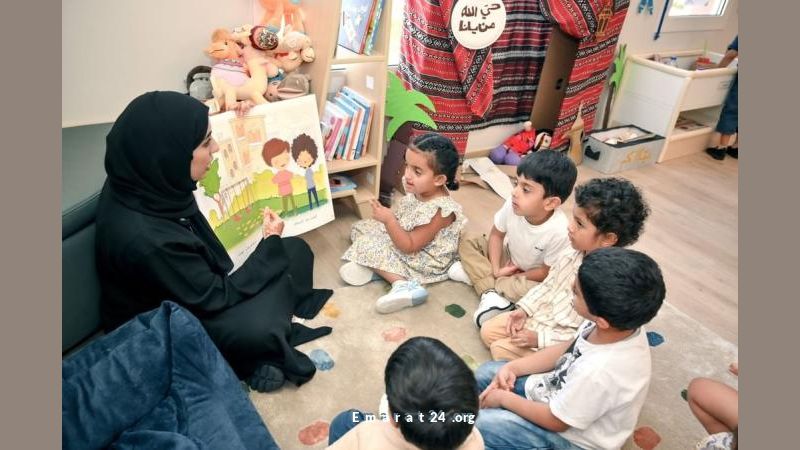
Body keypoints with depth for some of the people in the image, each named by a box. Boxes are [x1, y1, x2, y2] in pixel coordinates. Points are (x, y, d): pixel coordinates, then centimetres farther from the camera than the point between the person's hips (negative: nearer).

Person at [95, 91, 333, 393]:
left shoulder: (142, 181, -15)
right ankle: (257, 357, 4)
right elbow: (216, 298, -25)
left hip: (194, 287, 8)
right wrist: (271, 243, -16)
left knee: (296, 251, 0)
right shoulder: (144, 239, -39)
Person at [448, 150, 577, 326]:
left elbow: (548, 272, -21)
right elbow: (496, 234, -8)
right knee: (468, 243, -8)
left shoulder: (559, 232, -37)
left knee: (530, 290, -36)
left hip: (531, 276, -4)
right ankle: (491, 294, -21)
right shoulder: (513, 204, -27)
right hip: (508, 258, 5)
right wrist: (496, 270, -15)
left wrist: (513, 276, -15)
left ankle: (478, 275, -15)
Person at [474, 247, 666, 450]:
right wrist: (512, 367, -5)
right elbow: (568, 349, 0)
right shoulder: (621, 320, -21)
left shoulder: (600, 371, -42)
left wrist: (504, 398, -9)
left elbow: (556, 421, -23)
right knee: (486, 372, 11)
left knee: (479, 424, -16)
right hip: (565, 391, 7)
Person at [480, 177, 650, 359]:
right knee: (488, 331, 5)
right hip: (541, 314, 7)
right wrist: (524, 309, -2)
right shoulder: (576, 253, -10)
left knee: (501, 349, -12)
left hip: (559, 341, -7)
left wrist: (540, 339, -24)